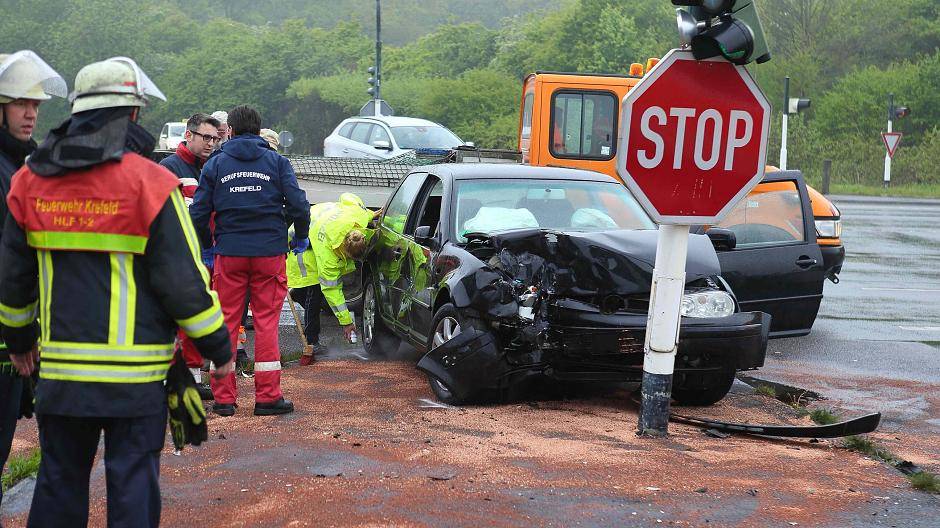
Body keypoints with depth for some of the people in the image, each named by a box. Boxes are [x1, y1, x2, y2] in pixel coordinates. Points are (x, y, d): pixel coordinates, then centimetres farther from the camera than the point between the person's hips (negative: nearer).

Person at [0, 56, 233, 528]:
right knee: (132, 487, 4)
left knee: (60, 481, 17)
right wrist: (217, 345, 1)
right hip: (134, 374, -4)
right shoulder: (149, 182, -11)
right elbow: (183, 277, -11)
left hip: (59, 370, 5)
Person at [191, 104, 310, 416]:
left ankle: (223, 398, 9)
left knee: (226, 323, 7)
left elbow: (199, 212, 4)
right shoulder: (276, 161, 3)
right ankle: (268, 397, 5)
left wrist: (205, 246, 18)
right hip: (269, 251, -1)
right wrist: (301, 237, 11)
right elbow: (298, 204, -5)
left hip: (229, 253, 1)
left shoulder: (215, 163, 6)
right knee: (266, 321, 4)